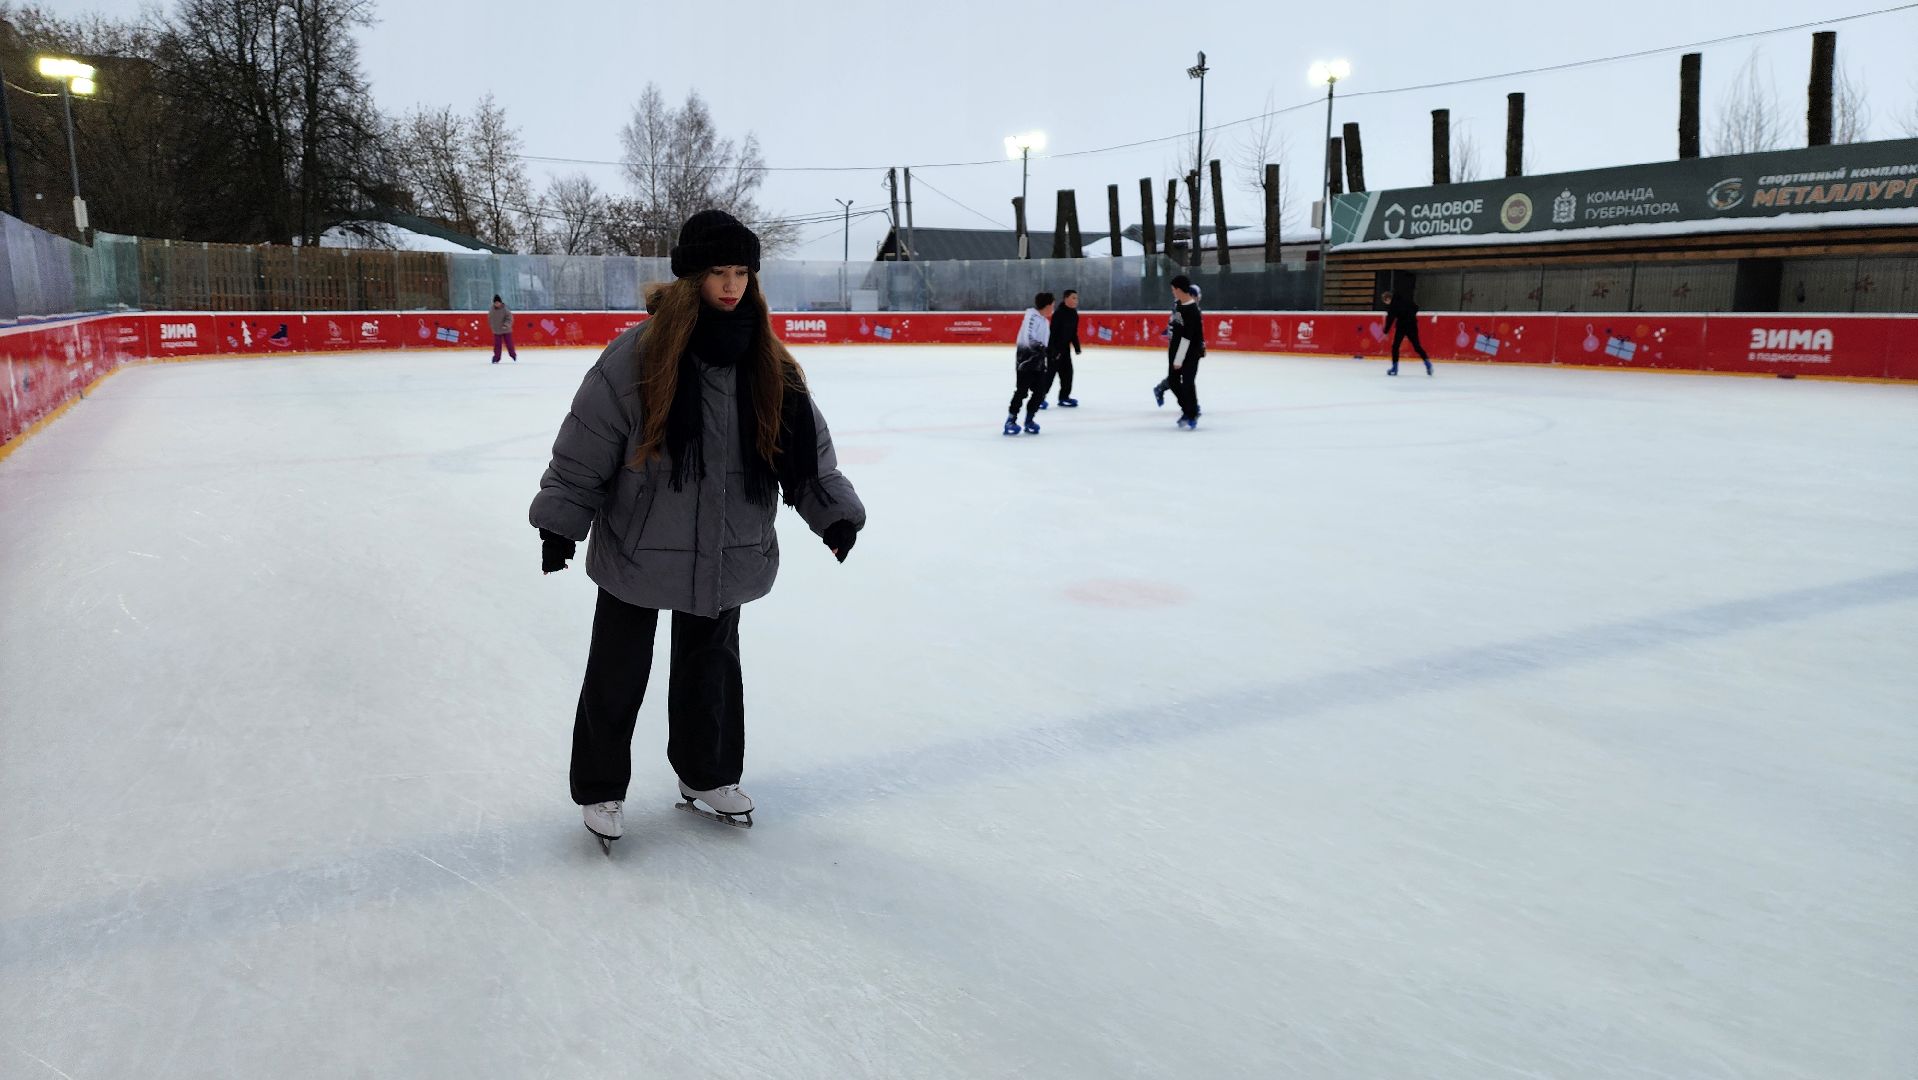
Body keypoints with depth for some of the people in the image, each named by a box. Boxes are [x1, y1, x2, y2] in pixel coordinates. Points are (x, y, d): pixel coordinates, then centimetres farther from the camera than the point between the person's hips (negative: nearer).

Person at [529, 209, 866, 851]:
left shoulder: (768, 364, -1)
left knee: (712, 665, 19)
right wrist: (561, 522, -11)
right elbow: (585, 446, -11)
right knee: (618, 672, 11)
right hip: (637, 552, -4)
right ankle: (600, 789, 29)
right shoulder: (637, 357, -15)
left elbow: (806, 444, 5)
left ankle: (707, 777, 39)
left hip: (727, 555, 4)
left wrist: (835, 510, -2)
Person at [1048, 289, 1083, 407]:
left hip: (1065, 348, 8)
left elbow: (1073, 334, 14)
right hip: (1054, 348, -8)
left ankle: (1064, 397, 21)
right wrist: (1054, 350, -25)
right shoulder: (1058, 314, -20)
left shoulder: (1074, 315, 5)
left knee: (1067, 372, 10)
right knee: (1051, 373, -5)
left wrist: (1077, 348, 11)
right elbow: (1053, 333, -22)